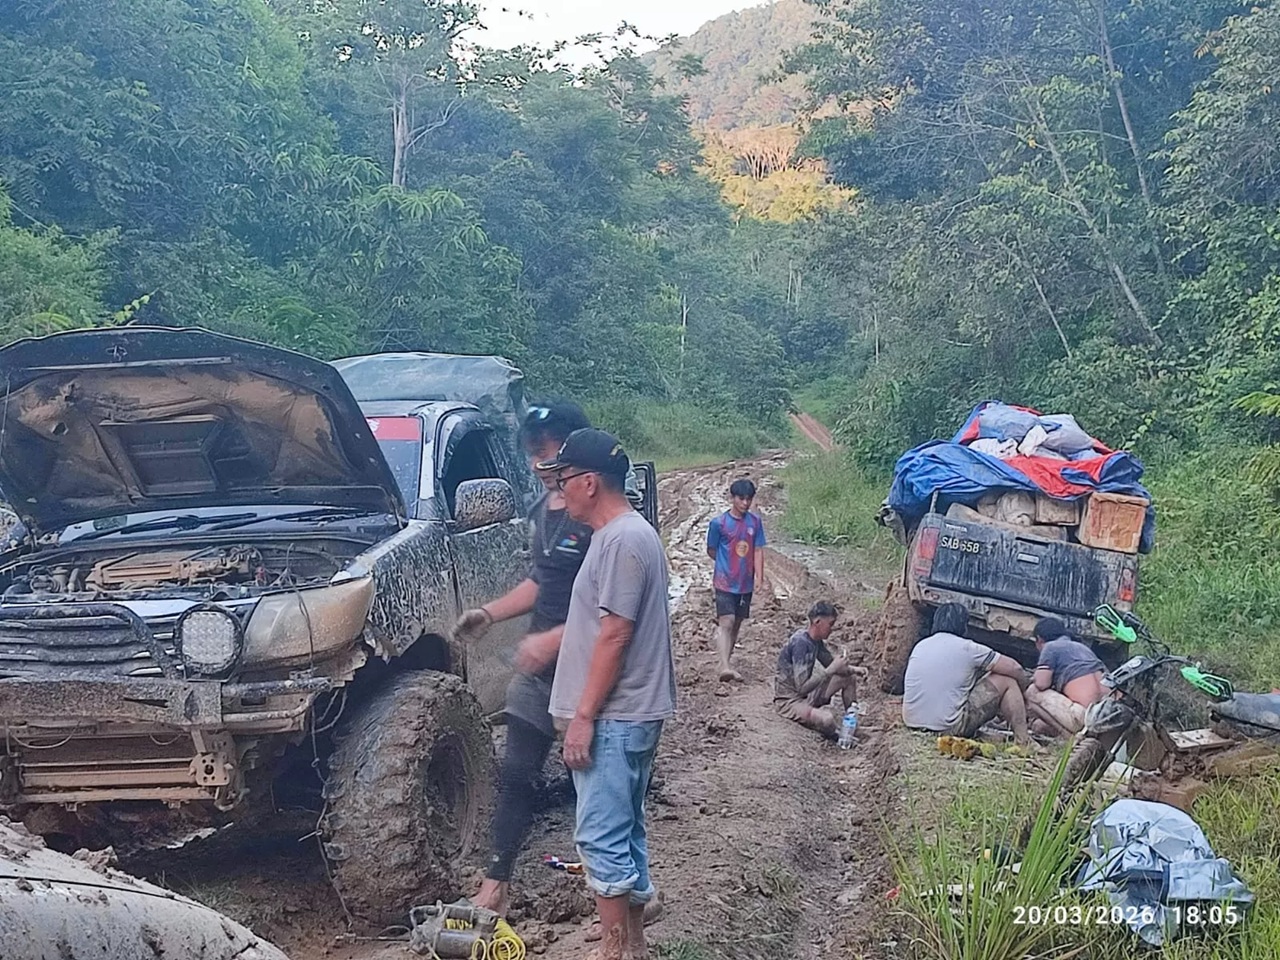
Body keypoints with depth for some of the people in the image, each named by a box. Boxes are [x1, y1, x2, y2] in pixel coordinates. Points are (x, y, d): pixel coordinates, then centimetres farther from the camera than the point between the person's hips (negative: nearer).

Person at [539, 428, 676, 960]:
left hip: (615, 718, -10)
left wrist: (584, 716, -19)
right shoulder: (617, 535, 15)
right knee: (623, 835, 14)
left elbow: (615, 636, -21)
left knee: (602, 838, -6)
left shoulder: (625, 540, -17)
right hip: (624, 715, 10)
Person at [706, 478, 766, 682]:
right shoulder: (719, 523, -7)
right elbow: (711, 551, 4)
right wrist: (727, 564, 8)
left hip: (745, 583, 5)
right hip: (725, 582, -5)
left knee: (736, 624, 12)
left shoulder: (755, 522, 4)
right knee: (726, 622, -15)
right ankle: (724, 667, -23)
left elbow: (758, 551, 4)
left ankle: (726, 662, 23)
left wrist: (759, 577, -4)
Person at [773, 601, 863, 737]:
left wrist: (853, 669, -5)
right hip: (789, 700, -9)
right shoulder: (800, 643, -28)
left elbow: (831, 664, 15)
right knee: (827, 720, -35)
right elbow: (802, 687, -33)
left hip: (807, 695, 9)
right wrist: (831, 669, -30)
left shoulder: (816, 640, -1)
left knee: (850, 678, 11)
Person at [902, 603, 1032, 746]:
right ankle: (1023, 741, 5)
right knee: (1007, 681, 6)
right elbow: (1014, 668, 0)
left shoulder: (920, 646, 11)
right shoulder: (967, 648, -7)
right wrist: (1022, 687, 22)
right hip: (948, 727, -7)